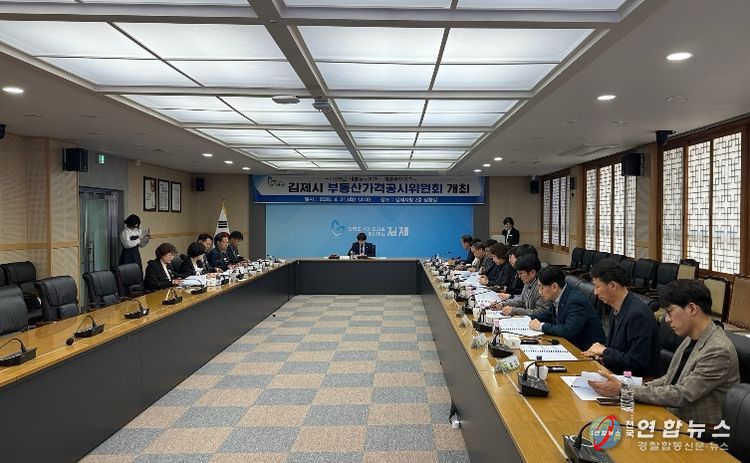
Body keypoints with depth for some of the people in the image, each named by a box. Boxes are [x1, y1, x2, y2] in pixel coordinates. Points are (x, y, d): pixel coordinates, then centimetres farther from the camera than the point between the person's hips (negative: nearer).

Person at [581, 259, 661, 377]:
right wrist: (601, 354, -1)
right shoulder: (617, 310, 7)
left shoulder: (637, 314, -21)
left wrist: (605, 351, -10)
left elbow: (637, 362, -22)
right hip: (619, 374, 8)